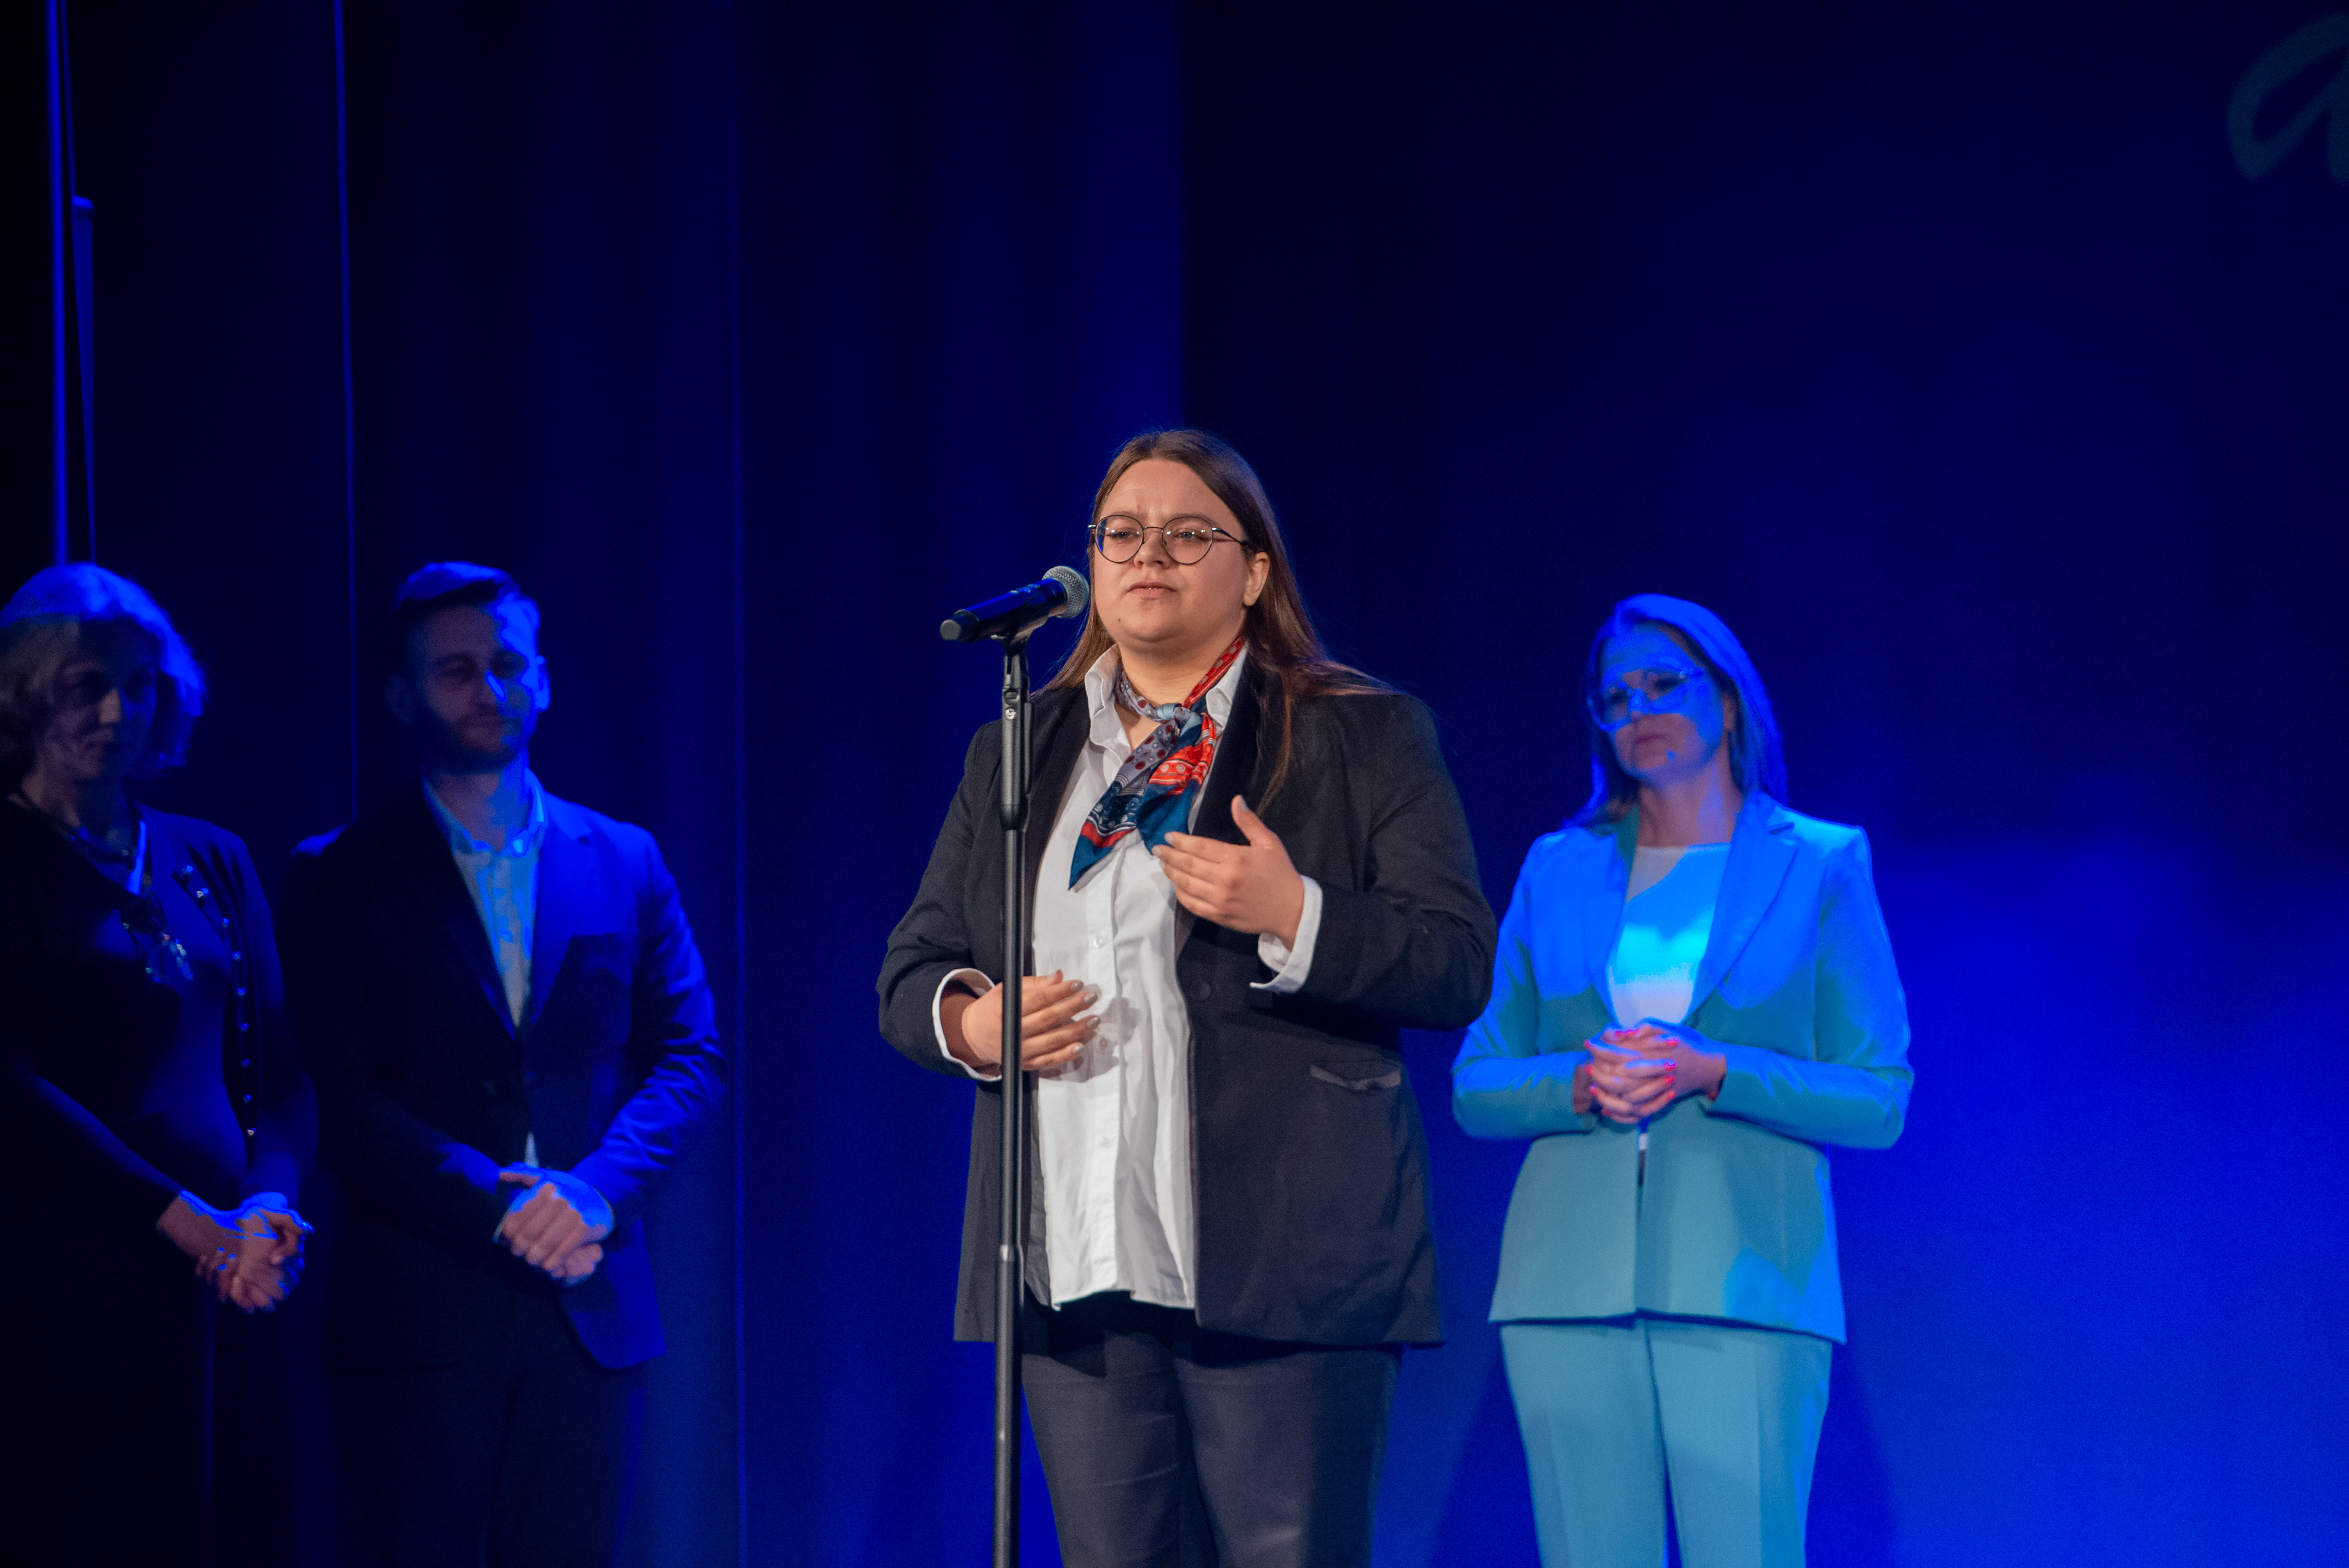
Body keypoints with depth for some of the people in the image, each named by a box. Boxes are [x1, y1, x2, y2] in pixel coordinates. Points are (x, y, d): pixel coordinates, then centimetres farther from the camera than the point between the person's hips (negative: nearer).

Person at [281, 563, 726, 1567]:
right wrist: (500, 1204, -16)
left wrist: (595, 1190, -11)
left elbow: (692, 1060, 7)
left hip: (589, 1309, 3)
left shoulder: (623, 864, 14)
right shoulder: (342, 877, 5)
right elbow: (343, 1101, -4)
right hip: (416, 1314, -2)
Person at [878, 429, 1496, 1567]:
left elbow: (1459, 965, -2)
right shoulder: (1014, 755, 19)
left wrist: (1294, 916, -18)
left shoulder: (1361, 737, 6)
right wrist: (968, 1021, -3)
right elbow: (910, 971, 21)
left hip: (1277, 1263, -4)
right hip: (1077, 1277, 4)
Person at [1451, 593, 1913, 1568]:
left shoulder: (1819, 867, 9)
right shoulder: (1558, 870, 16)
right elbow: (1475, 1090, 14)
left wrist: (1712, 1073, -12)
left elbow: (1879, 1102, 3)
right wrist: (1582, 1081, -7)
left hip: (1742, 1281, -3)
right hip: (1572, 1284, 3)